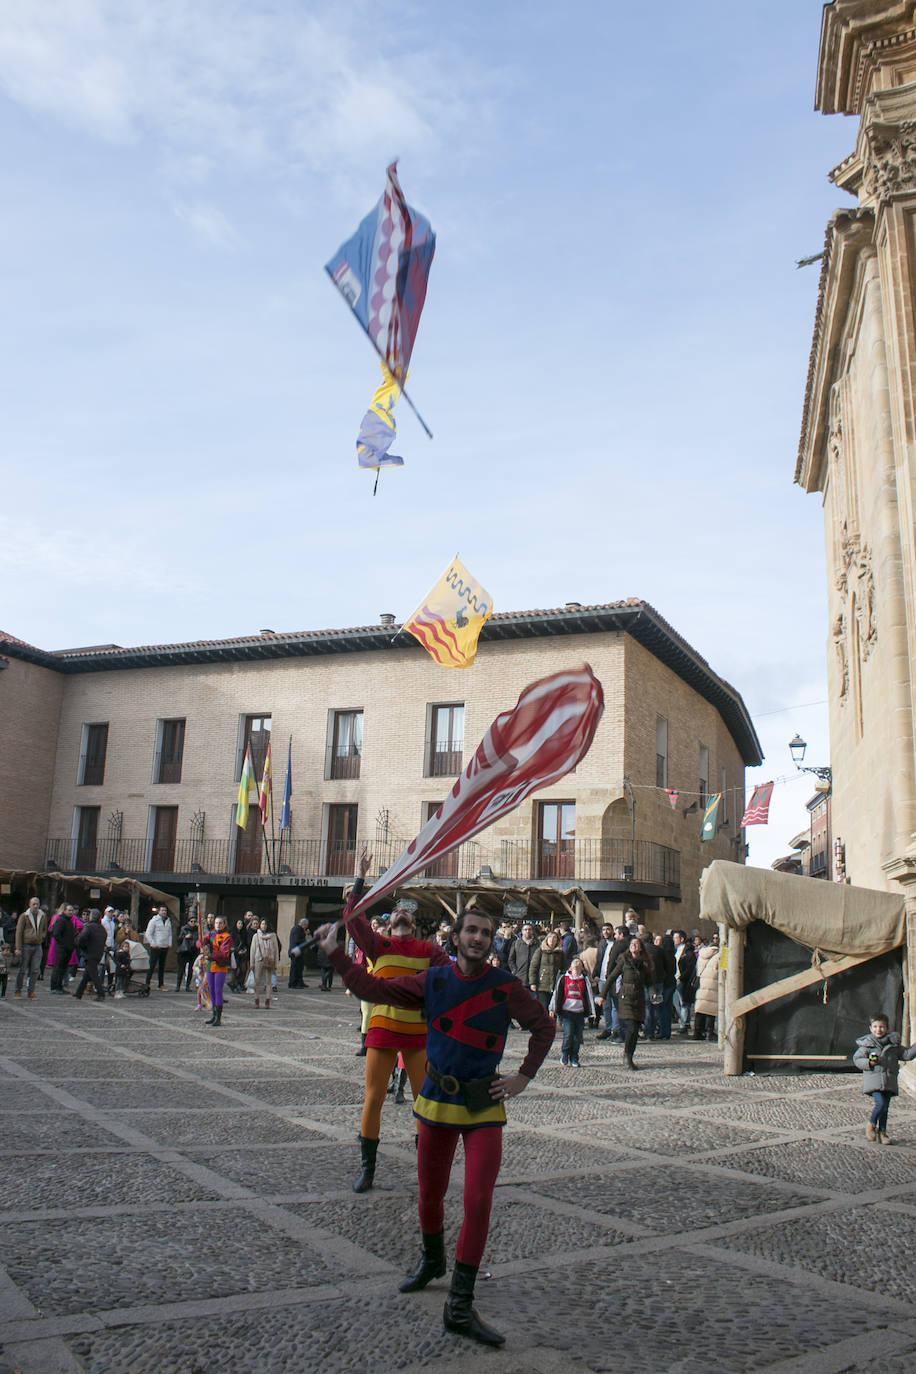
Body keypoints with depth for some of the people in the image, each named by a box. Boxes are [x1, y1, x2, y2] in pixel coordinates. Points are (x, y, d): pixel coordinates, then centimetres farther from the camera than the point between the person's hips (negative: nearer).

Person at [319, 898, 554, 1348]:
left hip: (485, 1108, -2)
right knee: (430, 1194, 15)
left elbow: (544, 1027, 4)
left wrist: (524, 1077, -1)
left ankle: (460, 1306, 2)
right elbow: (372, 987, -1)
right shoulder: (432, 981, -4)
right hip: (437, 1103, 2)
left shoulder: (505, 987, -8)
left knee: (478, 1202, -9)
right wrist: (335, 954, -6)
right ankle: (431, 1261, 46)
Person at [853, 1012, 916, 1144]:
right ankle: (871, 1124, 8)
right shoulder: (866, 1044, -1)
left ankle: (882, 1132, 21)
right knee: (880, 1103, -16)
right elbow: (856, 1059, -1)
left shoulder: (893, 1043, 11)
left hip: (889, 1082, 4)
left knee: (885, 1106, 7)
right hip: (873, 1080, -4)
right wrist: (868, 1063, -17)